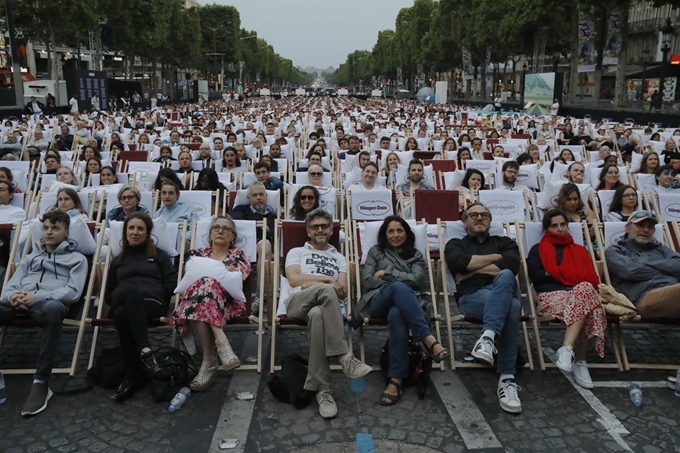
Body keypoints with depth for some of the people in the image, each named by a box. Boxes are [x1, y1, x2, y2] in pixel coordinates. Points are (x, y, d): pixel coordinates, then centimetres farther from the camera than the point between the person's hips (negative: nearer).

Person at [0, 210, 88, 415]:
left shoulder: (77, 259, 17)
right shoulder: (31, 256, 32)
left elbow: (73, 291, 1)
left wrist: (38, 296, -14)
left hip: (48, 303, -4)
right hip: (20, 303, 4)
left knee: (53, 309, -43)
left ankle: (41, 382, -36)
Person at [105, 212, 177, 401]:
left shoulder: (159, 255, 24)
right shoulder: (118, 260, 33)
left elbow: (172, 284, 8)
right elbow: (108, 293, 24)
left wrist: (153, 292, -4)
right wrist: (126, 296, 3)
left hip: (152, 302, -2)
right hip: (122, 302, 2)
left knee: (123, 313, -39)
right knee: (130, 290, -39)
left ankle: (133, 374, -41)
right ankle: (145, 351, -47)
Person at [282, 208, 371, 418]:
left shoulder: (339, 257, 30)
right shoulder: (296, 252, 26)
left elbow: (343, 290, 13)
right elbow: (294, 279, 4)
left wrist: (314, 283, -3)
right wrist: (327, 280, 0)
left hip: (325, 306, 1)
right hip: (298, 302, -1)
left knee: (317, 315, -42)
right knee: (327, 290, -38)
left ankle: (322, 389, -40)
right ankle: (344, 356, -40)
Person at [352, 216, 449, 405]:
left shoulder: (416, 255, 23)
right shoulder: (375, 252, 22)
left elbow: (417, 280, 3)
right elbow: (367, 281, 7)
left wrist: (386, 273, 1)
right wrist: (399, 283, -2)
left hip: (409, 301, 1)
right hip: (380, 301, 0)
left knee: (396, 314, -42)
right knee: (399, 288, -40)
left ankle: (396, 380, -50)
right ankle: (430, 340, -51)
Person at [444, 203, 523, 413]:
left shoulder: (504, 242, 27)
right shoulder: (456, 244, 23)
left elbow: (511, 265, 2)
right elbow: (459, 262, -4)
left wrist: (474, 270, 1)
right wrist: (495, 257, 3)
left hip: (505, 291, 2)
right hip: (472, 296, -2)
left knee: (504, 276, -36)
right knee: (511, 307, -35)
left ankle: (488, 338, -48)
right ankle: (507, 378, -38)